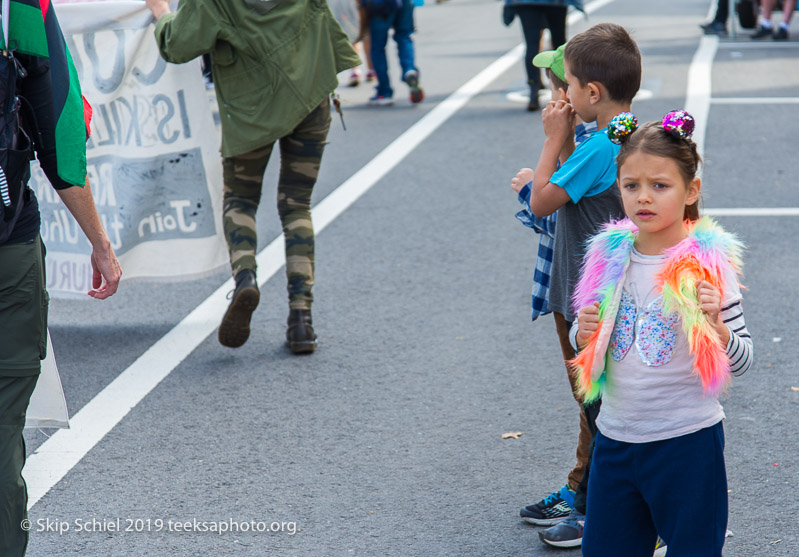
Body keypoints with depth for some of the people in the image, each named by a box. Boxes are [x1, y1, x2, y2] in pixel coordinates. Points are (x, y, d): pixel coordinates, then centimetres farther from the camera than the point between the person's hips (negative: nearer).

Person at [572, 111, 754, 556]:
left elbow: (743, 361, -9)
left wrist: (715, 326, -27)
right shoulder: (610, 257, 1)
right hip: (615, 436, 4)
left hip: (688, 440, -4)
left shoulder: (707, 263, -11)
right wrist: (585, 334, -8)